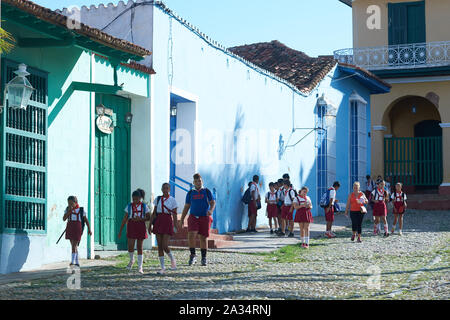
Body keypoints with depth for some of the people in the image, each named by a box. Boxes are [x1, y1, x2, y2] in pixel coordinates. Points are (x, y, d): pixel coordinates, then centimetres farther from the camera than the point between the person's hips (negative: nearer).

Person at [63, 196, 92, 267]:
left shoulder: (80, 210, 1)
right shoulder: (67, 209, 8)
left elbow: (86, 220, 7)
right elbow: (64, 219, -3)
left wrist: (89, 229, 5)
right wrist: (69, 210, -12)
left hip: (77, 228, -4)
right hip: (70, 228, 4)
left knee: (74, 245, -13)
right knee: (74, 246, 10)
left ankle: (73, 261, -19)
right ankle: (77, 262, 18)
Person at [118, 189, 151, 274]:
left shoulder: (144, 206, 3)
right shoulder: (129, 206, 4)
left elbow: (148, 218, 3)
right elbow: (125, 219, 6)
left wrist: (140, 219, -16)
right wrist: (120, 230, 4)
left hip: (141, 226, 0)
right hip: (131, 226, 0)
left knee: (140, 247, 2)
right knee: (130, 246, -10)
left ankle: (140, 267, 5)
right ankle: (131, 260, 21)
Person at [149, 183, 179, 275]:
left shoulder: (172, 200, 1)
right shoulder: (158, 199, 10)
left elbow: (175, 215, -1)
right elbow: (154, 213, 13)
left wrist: (176, 227, -8)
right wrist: (150, 225, 9)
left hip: (168, 222, -4)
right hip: (158, 222, 4)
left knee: (165, 246, -12)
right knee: (159, 246, 1)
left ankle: (172, 260, 17)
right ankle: (162, 268, 6)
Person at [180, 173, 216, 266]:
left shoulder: (206, 191, 6)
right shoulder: (190, 193, 11)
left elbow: (213, 202, 0)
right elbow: (186, 207, 15)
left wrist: (211, 210, -23)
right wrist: (182, 220, 11)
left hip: (205, 217, -1)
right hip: (193, 217, 1)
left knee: (204, 238, 3)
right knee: (191, 235, -19)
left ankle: (204, 258, 15)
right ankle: (193, 255, -5)